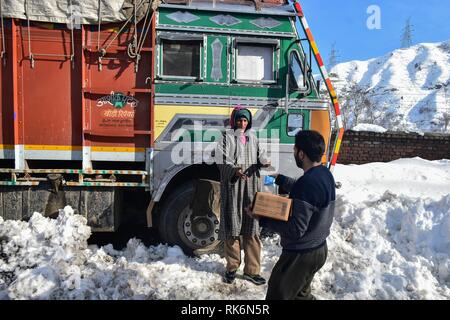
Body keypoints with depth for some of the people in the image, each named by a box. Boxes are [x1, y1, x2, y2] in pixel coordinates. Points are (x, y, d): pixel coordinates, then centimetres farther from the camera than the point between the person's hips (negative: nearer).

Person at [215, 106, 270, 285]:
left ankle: (252, 270, 13)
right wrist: (234, 170, -27)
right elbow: (222, 160, -9)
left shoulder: (253, 138, 15)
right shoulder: (227, 137, 2)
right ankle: (232, 267, 21)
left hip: (251, 186, 3)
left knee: (252, 228, 3)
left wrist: (263, 162, -13)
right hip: (232, 186, -3)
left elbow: (260, 155, 10)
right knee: (231, 227, 3)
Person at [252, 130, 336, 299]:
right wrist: (279, 178, 20)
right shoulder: (325, 173, -1)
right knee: (302, 294, 29)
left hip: (301, 254, -9)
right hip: (319, 249, 9)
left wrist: (262, 218, -23)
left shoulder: (308, 183, -31)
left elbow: (295, 230, -29)